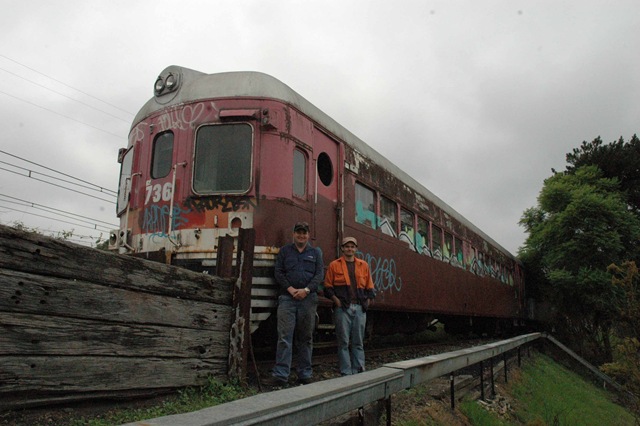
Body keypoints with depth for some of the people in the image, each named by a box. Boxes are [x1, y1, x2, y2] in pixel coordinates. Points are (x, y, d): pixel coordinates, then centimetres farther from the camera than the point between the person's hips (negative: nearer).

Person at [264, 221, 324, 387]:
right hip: (287, 298, -1)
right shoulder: (284, 251, 12)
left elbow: (320, 274, 4)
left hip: (308, 299, 1)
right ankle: (280, 375, -6)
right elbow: (278, 272, 4)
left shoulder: (315, 253, 14)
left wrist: (306, 290, -11)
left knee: (306, 338, 8)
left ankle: (305, 374, 15)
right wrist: (290, 289, -9)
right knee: (284, 337, -7)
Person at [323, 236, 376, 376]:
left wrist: (366, 303, 5)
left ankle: (358, 371, 13)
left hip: (360, 308, 3)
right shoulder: (334, 265, 5)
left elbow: (370, 288, 16)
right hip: (342, 308, -3)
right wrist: (337, 301, -8)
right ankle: (346, 373, 6)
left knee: (358, 342, 7)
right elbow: (328, 287, 3)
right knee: (344, 342, 0)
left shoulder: (364, 265, 14)